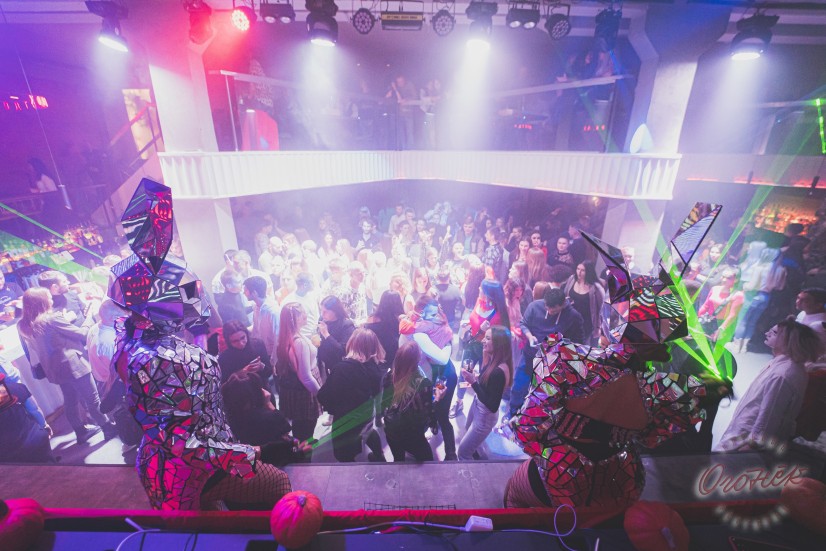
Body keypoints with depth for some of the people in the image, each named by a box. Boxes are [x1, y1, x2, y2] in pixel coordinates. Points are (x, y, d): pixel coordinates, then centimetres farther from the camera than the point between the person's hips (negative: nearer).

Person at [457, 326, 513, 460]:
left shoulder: (500, 371, -34)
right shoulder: (491, 360, -10)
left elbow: (493, 406, -30)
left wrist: (473, 382, -32)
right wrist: (473, 377, -15)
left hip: (485, 415, -9)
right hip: (476, 404, 9)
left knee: (463, 451, 9)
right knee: (471, 436, 35)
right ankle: (482, 458, 62)